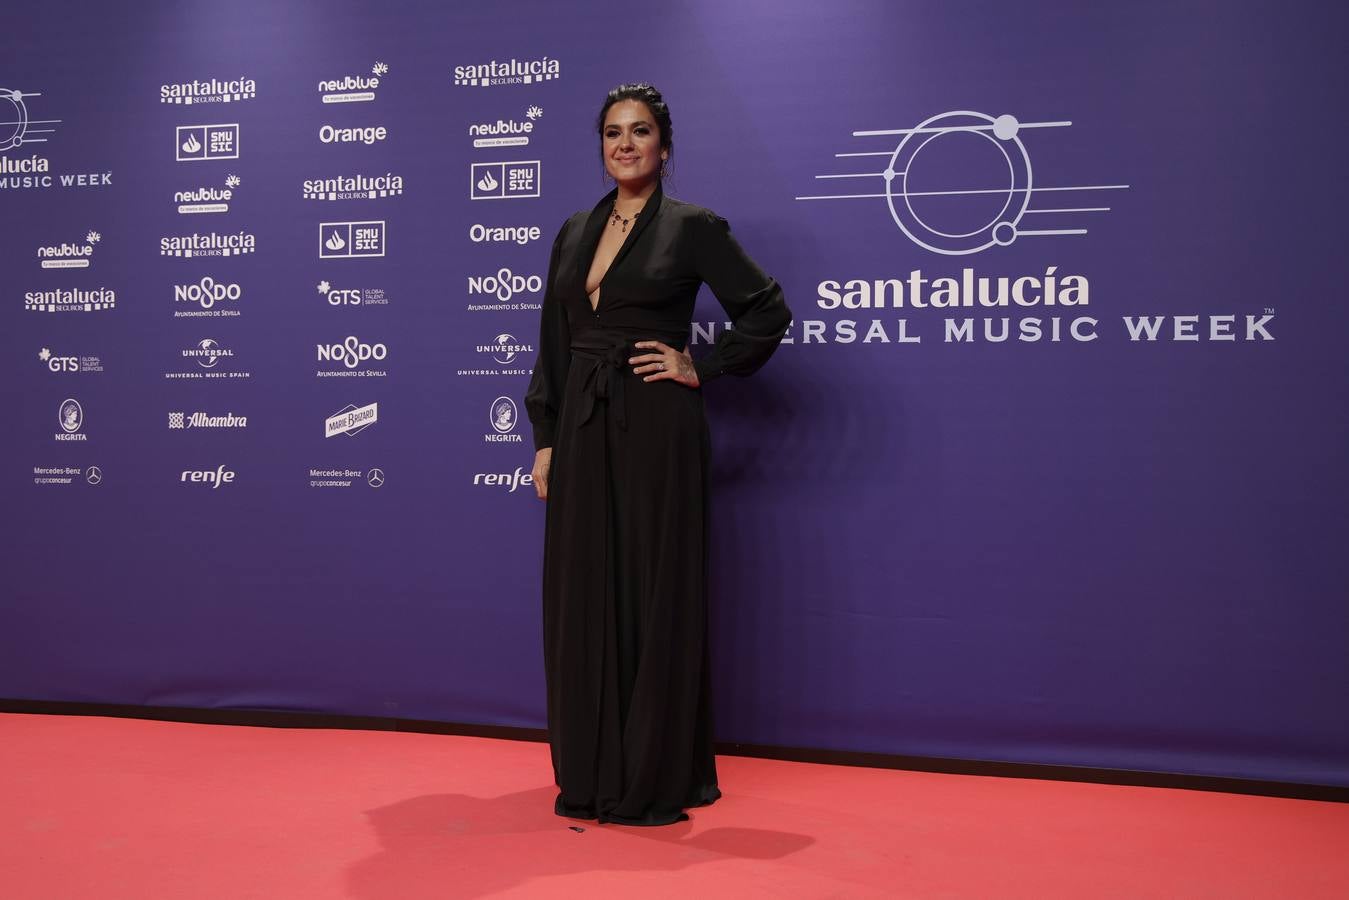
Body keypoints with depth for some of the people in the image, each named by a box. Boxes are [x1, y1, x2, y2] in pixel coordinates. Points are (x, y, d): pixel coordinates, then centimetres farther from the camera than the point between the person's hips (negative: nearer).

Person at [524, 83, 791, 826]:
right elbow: (553, 345, 13)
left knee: (654, 597, 0)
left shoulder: (692, 227, -2)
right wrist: (545, 439, 7)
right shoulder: (575, 232, 13)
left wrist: (701, 368, -7)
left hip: (654, 430, -5)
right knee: (582, 596, 8)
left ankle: (656, 779, 12)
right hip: (581, 431, 6)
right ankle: (592, 774, 22)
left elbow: (768, 312, -3)